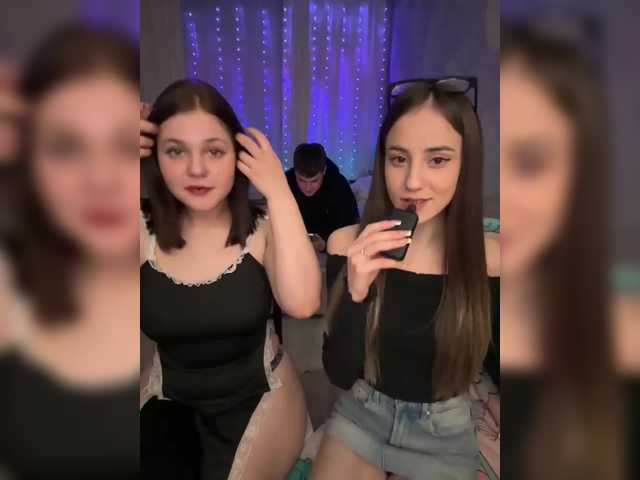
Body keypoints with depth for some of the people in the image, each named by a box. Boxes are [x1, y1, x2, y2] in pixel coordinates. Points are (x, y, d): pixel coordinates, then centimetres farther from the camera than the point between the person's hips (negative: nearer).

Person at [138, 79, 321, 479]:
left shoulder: (265, 228, -13)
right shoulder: (146, 234, -7)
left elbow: (302, 304, -29)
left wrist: (279, 193, -27)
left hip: (260, 398, -1)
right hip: (172, 404, 2)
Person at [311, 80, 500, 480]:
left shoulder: (491, 259, -18)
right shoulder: (348, 244, -16)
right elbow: (339, 374, -16)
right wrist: (355, 291, -30)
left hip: (445, 434, 0)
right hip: (359, 417, 1)